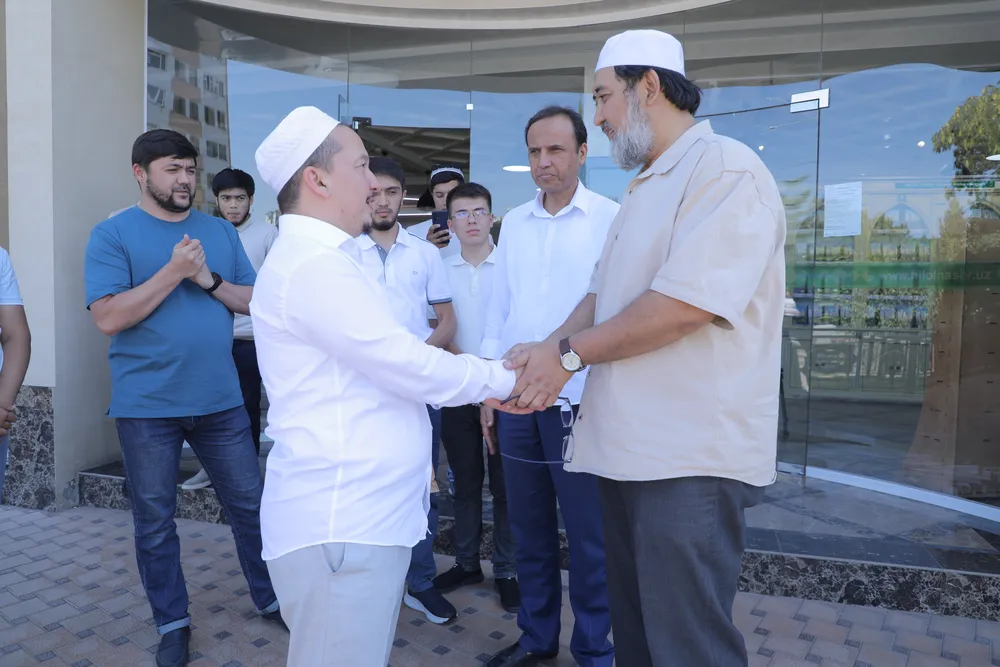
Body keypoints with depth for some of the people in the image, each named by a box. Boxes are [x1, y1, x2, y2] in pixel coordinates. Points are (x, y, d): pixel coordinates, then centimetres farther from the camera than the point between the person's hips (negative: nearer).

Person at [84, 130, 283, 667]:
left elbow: (256, 301, 5)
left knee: (250, 505, 11)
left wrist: (209, 280, -12)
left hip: (221, 401, 3)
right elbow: (108, 318, -14)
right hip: (146, 406, -3)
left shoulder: (220, 232, 8)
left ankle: (269, 600, 30)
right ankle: (172, 623, 29)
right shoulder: (113, 234, -4)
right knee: (155, 522, 10)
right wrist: (174, 271, -19)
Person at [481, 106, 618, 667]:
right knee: (529, 527, 15)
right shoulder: (513, 223, 11)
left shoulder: (610, 219, -4)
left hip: (579, 400, -5)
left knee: (587, 534, 5)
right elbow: (500, 307, 13)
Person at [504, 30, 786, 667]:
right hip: (631, 449, 9)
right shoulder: (646, 189, 19)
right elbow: (603, 296, 18)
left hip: (691, 461, -9)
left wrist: (569, 353, -12)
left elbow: (684, 305, -23)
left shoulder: (726, 170, -12)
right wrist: (545, 354, 1)